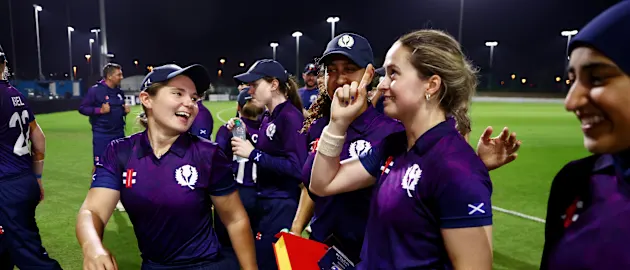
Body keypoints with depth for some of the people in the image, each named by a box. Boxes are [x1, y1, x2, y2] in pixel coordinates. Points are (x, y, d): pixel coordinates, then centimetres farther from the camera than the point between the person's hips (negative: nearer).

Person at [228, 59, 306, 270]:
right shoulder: (267, 118, 10)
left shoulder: (290, 117, -17)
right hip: (266, 201, 9)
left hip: (282, 205, -9)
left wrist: (253, 154, -21)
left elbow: (297, 167, -24)